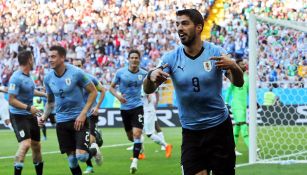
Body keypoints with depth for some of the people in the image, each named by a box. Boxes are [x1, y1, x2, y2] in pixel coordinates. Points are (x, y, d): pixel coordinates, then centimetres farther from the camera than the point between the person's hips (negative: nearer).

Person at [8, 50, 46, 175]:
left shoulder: (28, 76, 8)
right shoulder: (16, 78, -19)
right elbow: (11, 100, -22)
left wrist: (44, 94, 34)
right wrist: (28, 107, -29)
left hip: (30, 115, 9)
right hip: (18, 116, -9)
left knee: (36, 145, 14)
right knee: (25, 144, -22)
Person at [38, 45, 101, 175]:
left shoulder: (76, 73, -13)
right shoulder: (48, 78, 2)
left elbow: (93, 92, -7)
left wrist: (83, 113, -14)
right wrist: (44, 116, 0)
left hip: (79, 119, -4)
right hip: (62, 121, 4)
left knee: (81, 155, -15)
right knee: (71, 158, 2)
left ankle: (94, 151, 19)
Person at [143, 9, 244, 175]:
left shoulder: (216, 52, -6)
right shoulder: (171, 58, -2)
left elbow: (238, 83, -13)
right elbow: (148, 90, -9)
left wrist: (233, 66, -36)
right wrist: (151, 76, -33)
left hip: (219, 128, -1)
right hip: (190, 133, 1)